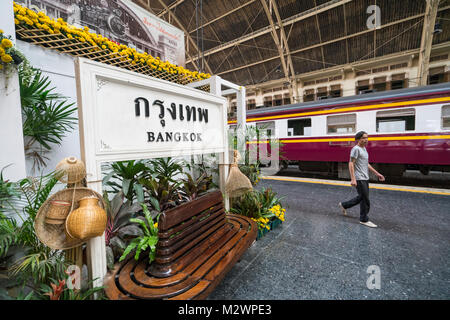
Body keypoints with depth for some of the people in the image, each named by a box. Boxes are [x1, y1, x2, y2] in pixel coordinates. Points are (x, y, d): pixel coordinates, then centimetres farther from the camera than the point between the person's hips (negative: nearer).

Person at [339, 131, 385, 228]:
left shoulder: (364, 149, 16)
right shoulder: (356, 149, -12)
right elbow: (351, 164, -18)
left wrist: (377, 173, 22)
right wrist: (353, 179, -25)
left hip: (365, 178, 9)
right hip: (359, 179, -9)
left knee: (361, 197, 17)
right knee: (365, 199, -1)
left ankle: (344, 205, 31)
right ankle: (364, 220, 12)